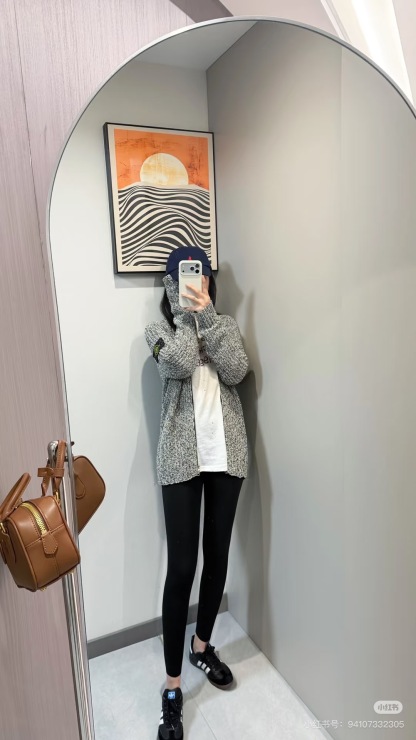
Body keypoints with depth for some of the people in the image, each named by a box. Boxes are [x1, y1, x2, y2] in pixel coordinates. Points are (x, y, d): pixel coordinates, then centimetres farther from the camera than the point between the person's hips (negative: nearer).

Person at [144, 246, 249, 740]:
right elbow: (179, 364, -18)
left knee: (217, 556, 14)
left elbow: (235, 372, -9)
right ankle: (172, 685, 18)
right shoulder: (159, 329, 4)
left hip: (226, 454, 3)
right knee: (181, 567, -1)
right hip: (182, 459, -3)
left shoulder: (226, 325, 10)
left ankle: (202, 645, 39)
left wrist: (206, 314, -11)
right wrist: (185, 312, -8)